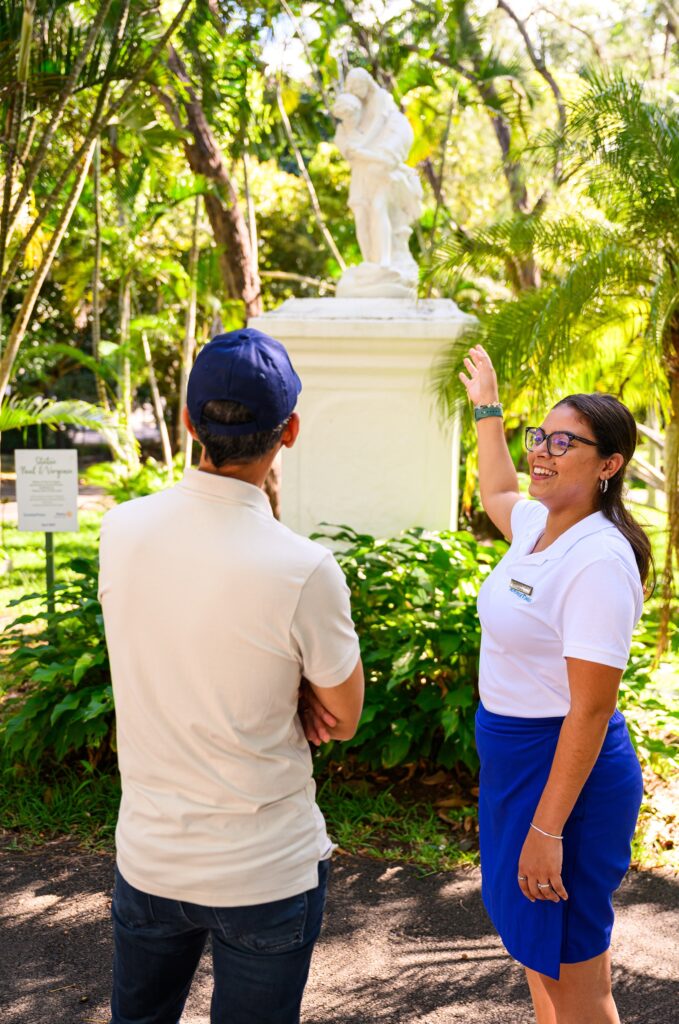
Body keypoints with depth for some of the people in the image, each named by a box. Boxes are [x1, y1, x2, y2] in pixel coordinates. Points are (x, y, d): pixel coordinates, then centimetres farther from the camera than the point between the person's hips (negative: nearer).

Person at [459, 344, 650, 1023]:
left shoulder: (600, 561, -23)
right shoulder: (539, 523, 3)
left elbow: (591, 710, -24)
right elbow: (497, 493, 31)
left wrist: (547, 828, -23)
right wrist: (486, 409, 36)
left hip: (567, 770, -9)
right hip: (512, 756, 9)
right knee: (537, 948, 23)